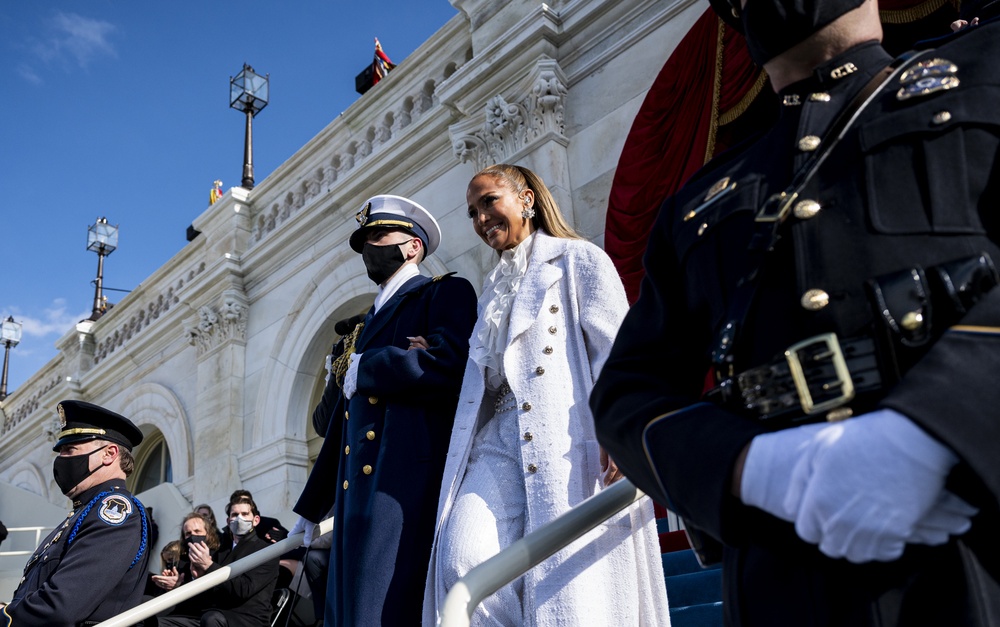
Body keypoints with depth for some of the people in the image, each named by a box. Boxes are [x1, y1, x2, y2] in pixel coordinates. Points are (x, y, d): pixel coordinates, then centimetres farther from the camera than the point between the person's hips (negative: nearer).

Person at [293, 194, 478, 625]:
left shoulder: (446, 294, 5)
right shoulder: (369, 323, 27)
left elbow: (447, 366, -17)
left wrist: (362, 368, -4)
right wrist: (309, 512, 28)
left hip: (406, 482, -8)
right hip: (356, 492, 8)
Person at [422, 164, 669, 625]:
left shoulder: (578, 259, 9)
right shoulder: (493, 289, 30)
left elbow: (615, 349, -4)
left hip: (567, 441, -5)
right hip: (497, 439, 6)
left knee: (566, 582, -11)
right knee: (462, 561, -16)